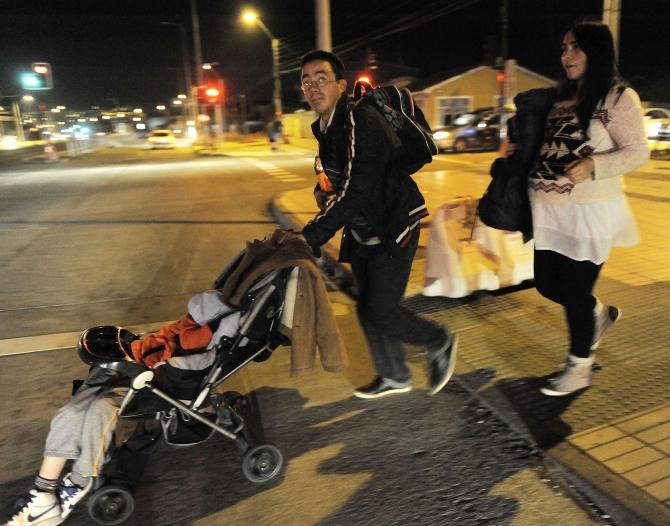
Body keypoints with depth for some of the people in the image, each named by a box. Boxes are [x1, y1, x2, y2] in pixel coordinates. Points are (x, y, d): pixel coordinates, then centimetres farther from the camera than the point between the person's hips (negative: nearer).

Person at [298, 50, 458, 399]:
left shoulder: (361, 121, -21)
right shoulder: (324, 128, 7)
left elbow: (355, 191, -31)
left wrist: (309, 237, -34)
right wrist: (324, 192, -1)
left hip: (393, 229, -9)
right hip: (362, 232, 9)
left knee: (380, 312, -8)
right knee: (367, 310, 13)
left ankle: (439, 344, 20)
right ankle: (394, 377, 33)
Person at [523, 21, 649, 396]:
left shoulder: (618, 97, -5)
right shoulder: (562, 98, 14)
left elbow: (637, 151, -9)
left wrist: (592, 165, -24)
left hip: (591, 212, -7)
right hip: (551, 211, 7)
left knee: (574, 291, 0)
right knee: (547, 284, 12)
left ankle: (580, 369, 23)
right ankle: (601, 314, 43)